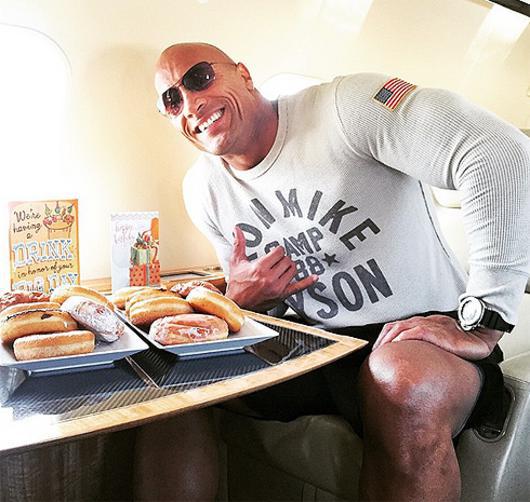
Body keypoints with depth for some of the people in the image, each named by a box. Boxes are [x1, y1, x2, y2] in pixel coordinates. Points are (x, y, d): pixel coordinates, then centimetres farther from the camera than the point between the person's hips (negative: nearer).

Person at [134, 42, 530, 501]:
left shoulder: (344, 107, -14)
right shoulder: (203, 190, 7)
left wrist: (481, 324, -27)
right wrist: (239, 300, -7)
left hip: (416, 335, -4)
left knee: (405, 381, -38)